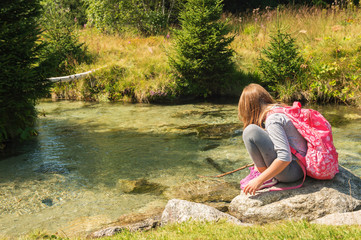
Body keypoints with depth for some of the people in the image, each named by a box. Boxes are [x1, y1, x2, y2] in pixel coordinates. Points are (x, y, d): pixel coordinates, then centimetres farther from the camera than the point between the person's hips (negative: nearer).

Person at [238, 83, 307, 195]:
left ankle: (268, 179, -8)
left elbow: (285, 158, -28)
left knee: (251, 131, -22)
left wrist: (259, 180, -24)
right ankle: (261, 170, 9)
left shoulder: (272, 120, -19)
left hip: (293, 170, -10)